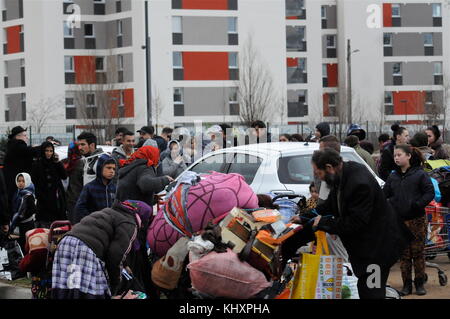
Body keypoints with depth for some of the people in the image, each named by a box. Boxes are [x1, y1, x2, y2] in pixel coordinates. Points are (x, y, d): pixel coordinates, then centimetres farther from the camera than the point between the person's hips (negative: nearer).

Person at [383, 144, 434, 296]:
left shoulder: (420, 174, -1)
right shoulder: (393, 177, 11)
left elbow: (430, 193, -4)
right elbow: (385, 195, 16)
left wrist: (418, 204, -16)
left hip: (417, 219, -3)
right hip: (399, 220, 3)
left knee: (418, 252, 0)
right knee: (404, 254, 4)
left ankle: (419, 284, 10)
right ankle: (407, 285, 10)